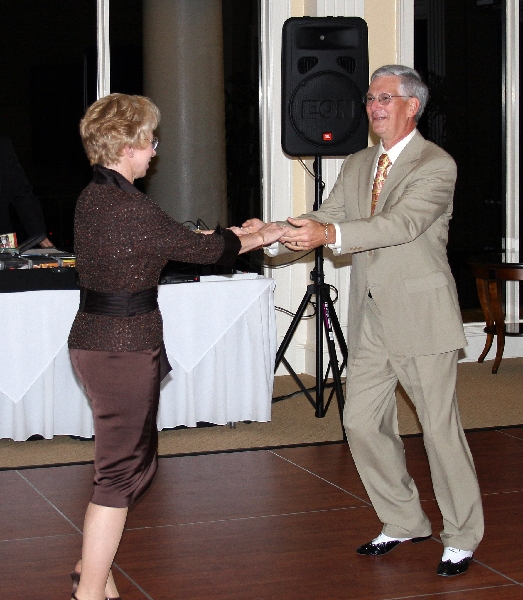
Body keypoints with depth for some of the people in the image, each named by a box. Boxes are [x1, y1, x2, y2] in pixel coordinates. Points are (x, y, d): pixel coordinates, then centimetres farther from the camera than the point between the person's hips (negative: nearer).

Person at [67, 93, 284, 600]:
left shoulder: (94, 197, 10)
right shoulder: (128, 207, -20)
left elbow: (167, 241, 18)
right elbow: (190, 246, -9)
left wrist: (234, 237, 21)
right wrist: (255, 239, 7)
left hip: (98, 342, 10)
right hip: (122, 349, -10)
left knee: (133, 461, 20)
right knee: (121, 471, -2)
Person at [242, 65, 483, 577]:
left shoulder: (436, 165, -11)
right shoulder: (356, 166, 14)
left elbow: (402, 223, -25)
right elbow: (324, 220, 8)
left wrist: (330, 234, -37)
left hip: (420, 316, -7)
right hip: (370, 318, 7)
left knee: (440, 427, -1)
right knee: (362, 423, 8)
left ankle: (461, 537, 15)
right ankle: (404, 522, 25)